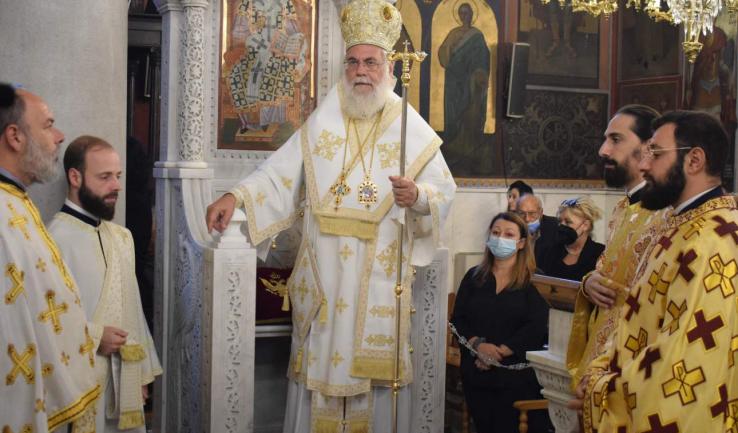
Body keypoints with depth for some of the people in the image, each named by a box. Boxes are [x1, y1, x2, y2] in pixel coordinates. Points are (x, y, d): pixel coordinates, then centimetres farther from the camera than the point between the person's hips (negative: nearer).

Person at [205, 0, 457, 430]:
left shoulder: (413, 130, 2)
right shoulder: (321, 125, 8)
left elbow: (445, 192, 0)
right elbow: (280, 174, 2)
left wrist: (417, 196, -21)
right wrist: (236, 197, -12)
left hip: (380, 278, -2)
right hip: (323, 275, 2)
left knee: (374, 366, 4)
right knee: (320, 361, 7)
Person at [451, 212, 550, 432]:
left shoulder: (533, 281, -2)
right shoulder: (473, 276, 10)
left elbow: (536, 328, -11)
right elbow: (458, 319, 5)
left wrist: (499, 352, -17)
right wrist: (478, 344, -14)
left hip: (516, 375, -4)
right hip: (476, 373, 4)